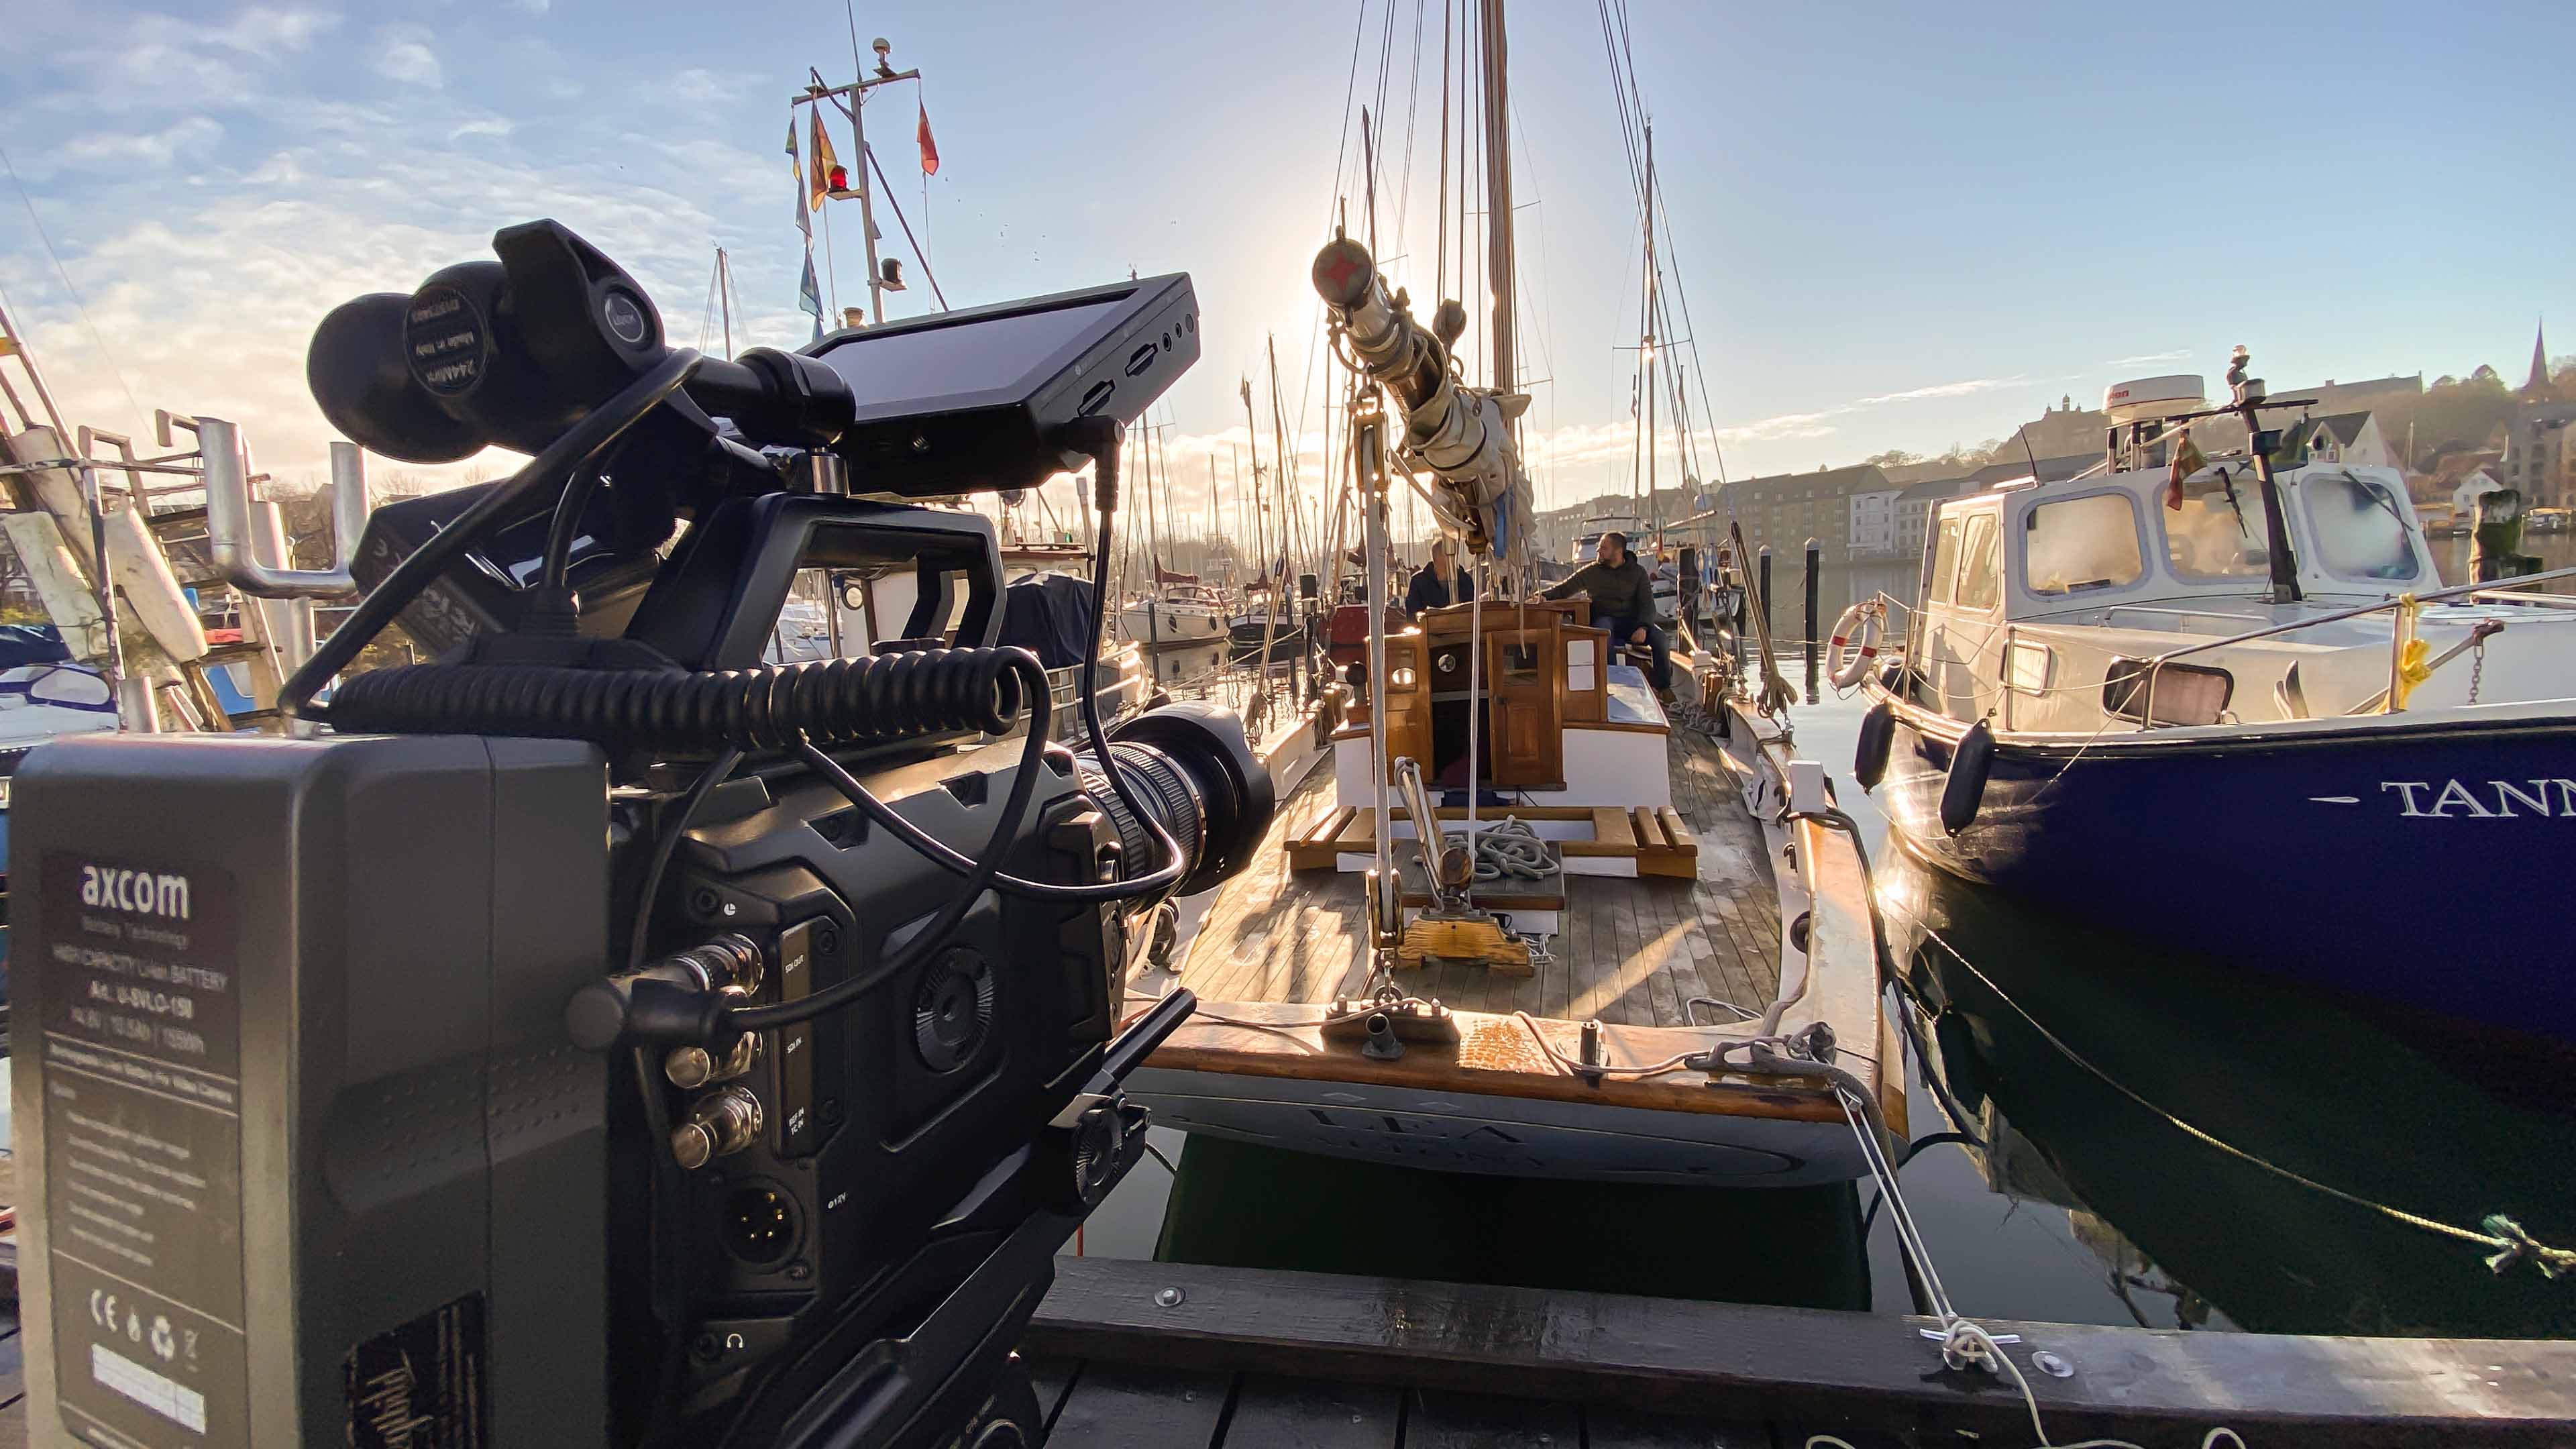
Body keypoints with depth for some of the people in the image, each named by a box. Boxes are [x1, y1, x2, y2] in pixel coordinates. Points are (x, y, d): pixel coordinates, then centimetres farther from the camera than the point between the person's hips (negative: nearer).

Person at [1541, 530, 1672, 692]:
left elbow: (1647, 604, 1)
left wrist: (1643, 627, -19)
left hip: (1632, 620, 2)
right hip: (1606, 619, -1)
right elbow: (1565, 589, 5)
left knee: (1660, 638, -25)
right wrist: (1544, 596, -17)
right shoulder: (1591, 571, 6)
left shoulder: (1637, 571, 6)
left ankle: (1664, 688, -12)